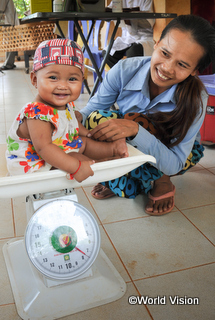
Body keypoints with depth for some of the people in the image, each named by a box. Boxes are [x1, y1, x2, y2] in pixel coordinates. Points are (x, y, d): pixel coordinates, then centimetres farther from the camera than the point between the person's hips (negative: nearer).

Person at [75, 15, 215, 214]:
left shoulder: (195, 99, -30)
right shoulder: (125, 70, -25)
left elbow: (174, 165, -34)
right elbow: (94, 107, -14)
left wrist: (135, 130, -50)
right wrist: (78, 117, -39)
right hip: (132, 153, 3)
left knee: (134, 119, -33)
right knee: (96, 120, -26)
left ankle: (160, 181, -10)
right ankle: (128, 185, -10)